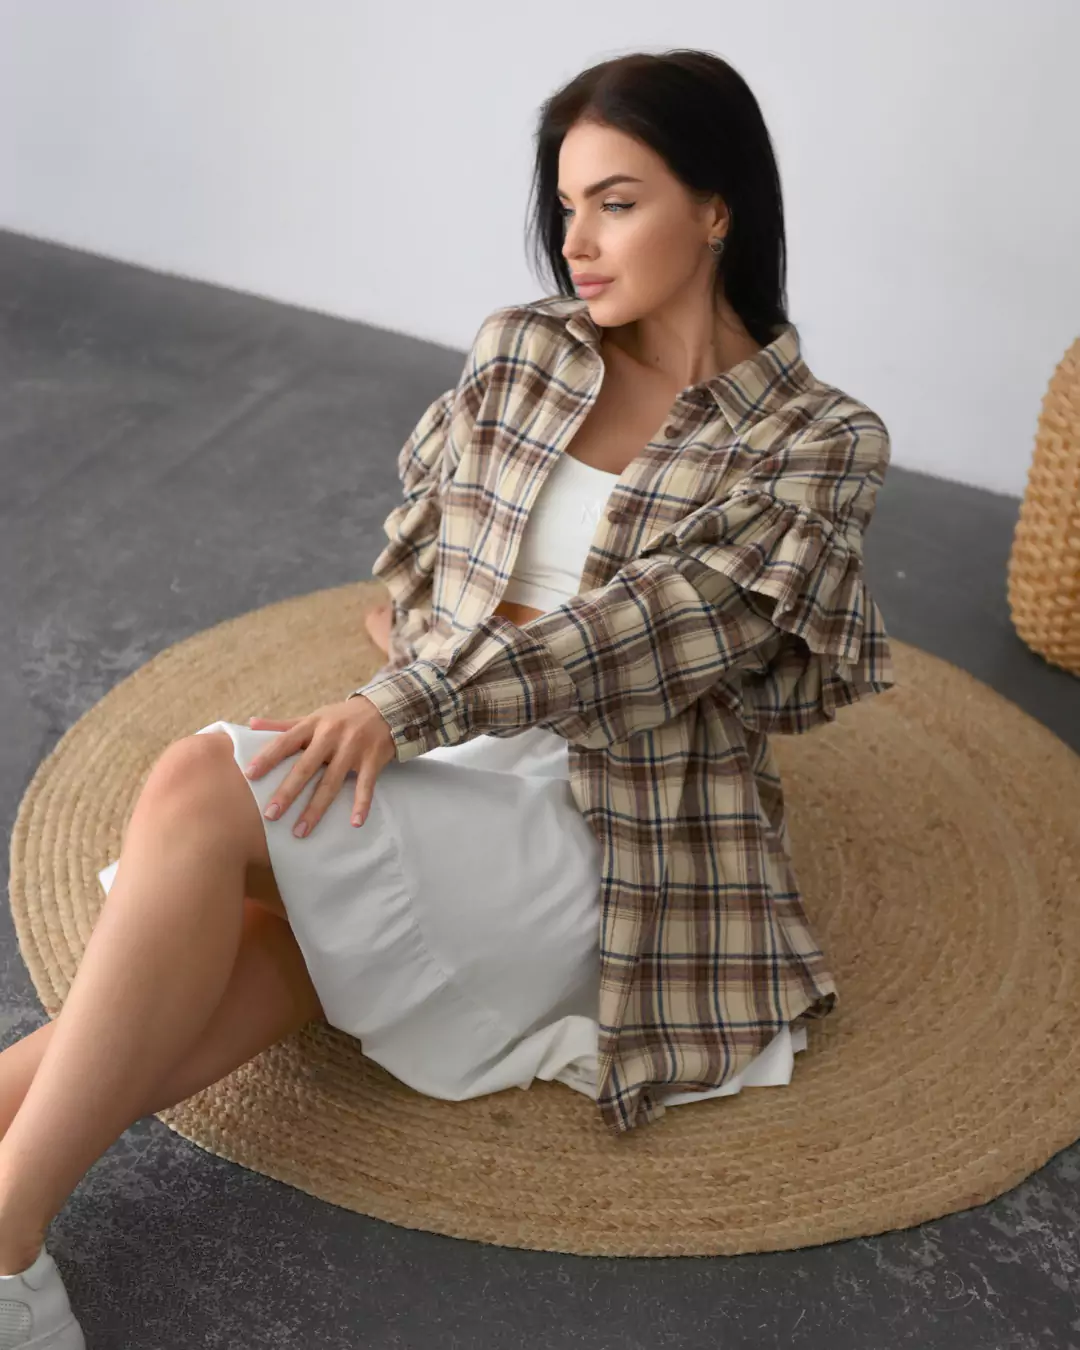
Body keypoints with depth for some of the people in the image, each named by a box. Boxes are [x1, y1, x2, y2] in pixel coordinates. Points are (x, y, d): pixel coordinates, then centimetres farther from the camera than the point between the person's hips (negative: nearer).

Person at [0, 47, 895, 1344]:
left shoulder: (821, 442, -4)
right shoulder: (519, 351, 10)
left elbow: (657, 627, -17)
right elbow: (408, 571, 17)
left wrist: (407, 702, -25)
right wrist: (494, 641, -3)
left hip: (606, 828, -5)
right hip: (444, 763, 5)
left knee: (203, 791, -27)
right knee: (240, 952, -27)